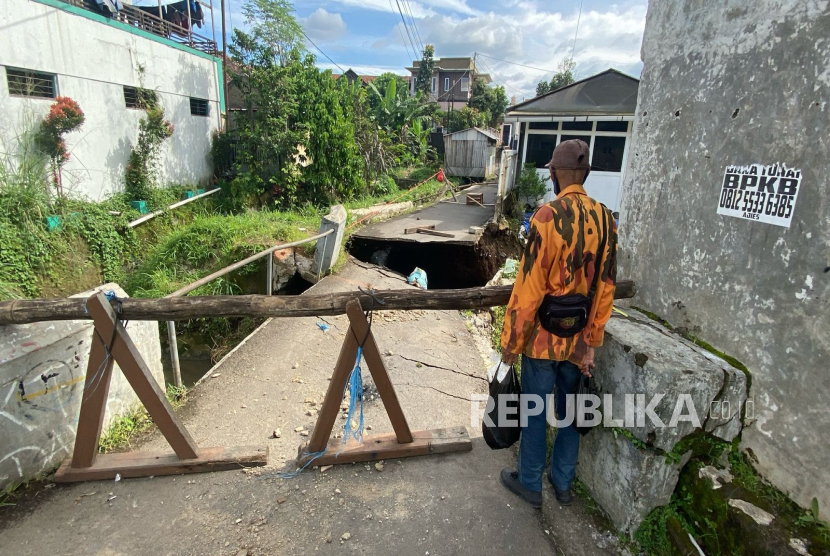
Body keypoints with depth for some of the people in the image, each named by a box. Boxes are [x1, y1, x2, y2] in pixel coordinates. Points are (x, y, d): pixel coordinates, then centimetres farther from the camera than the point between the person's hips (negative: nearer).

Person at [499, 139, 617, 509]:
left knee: (534, 411, 11)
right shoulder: (605, 218, 0)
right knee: (570, 409, 20)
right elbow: (605, 287, 3)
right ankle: (563, 482, 37)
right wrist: (591, 341, 11)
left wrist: (511, 341, -9)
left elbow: (529, 287, -19)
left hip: (543, 338, -5)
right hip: (579, 339, 6)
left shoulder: (548, 216, -19)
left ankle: (530, 483, 29)